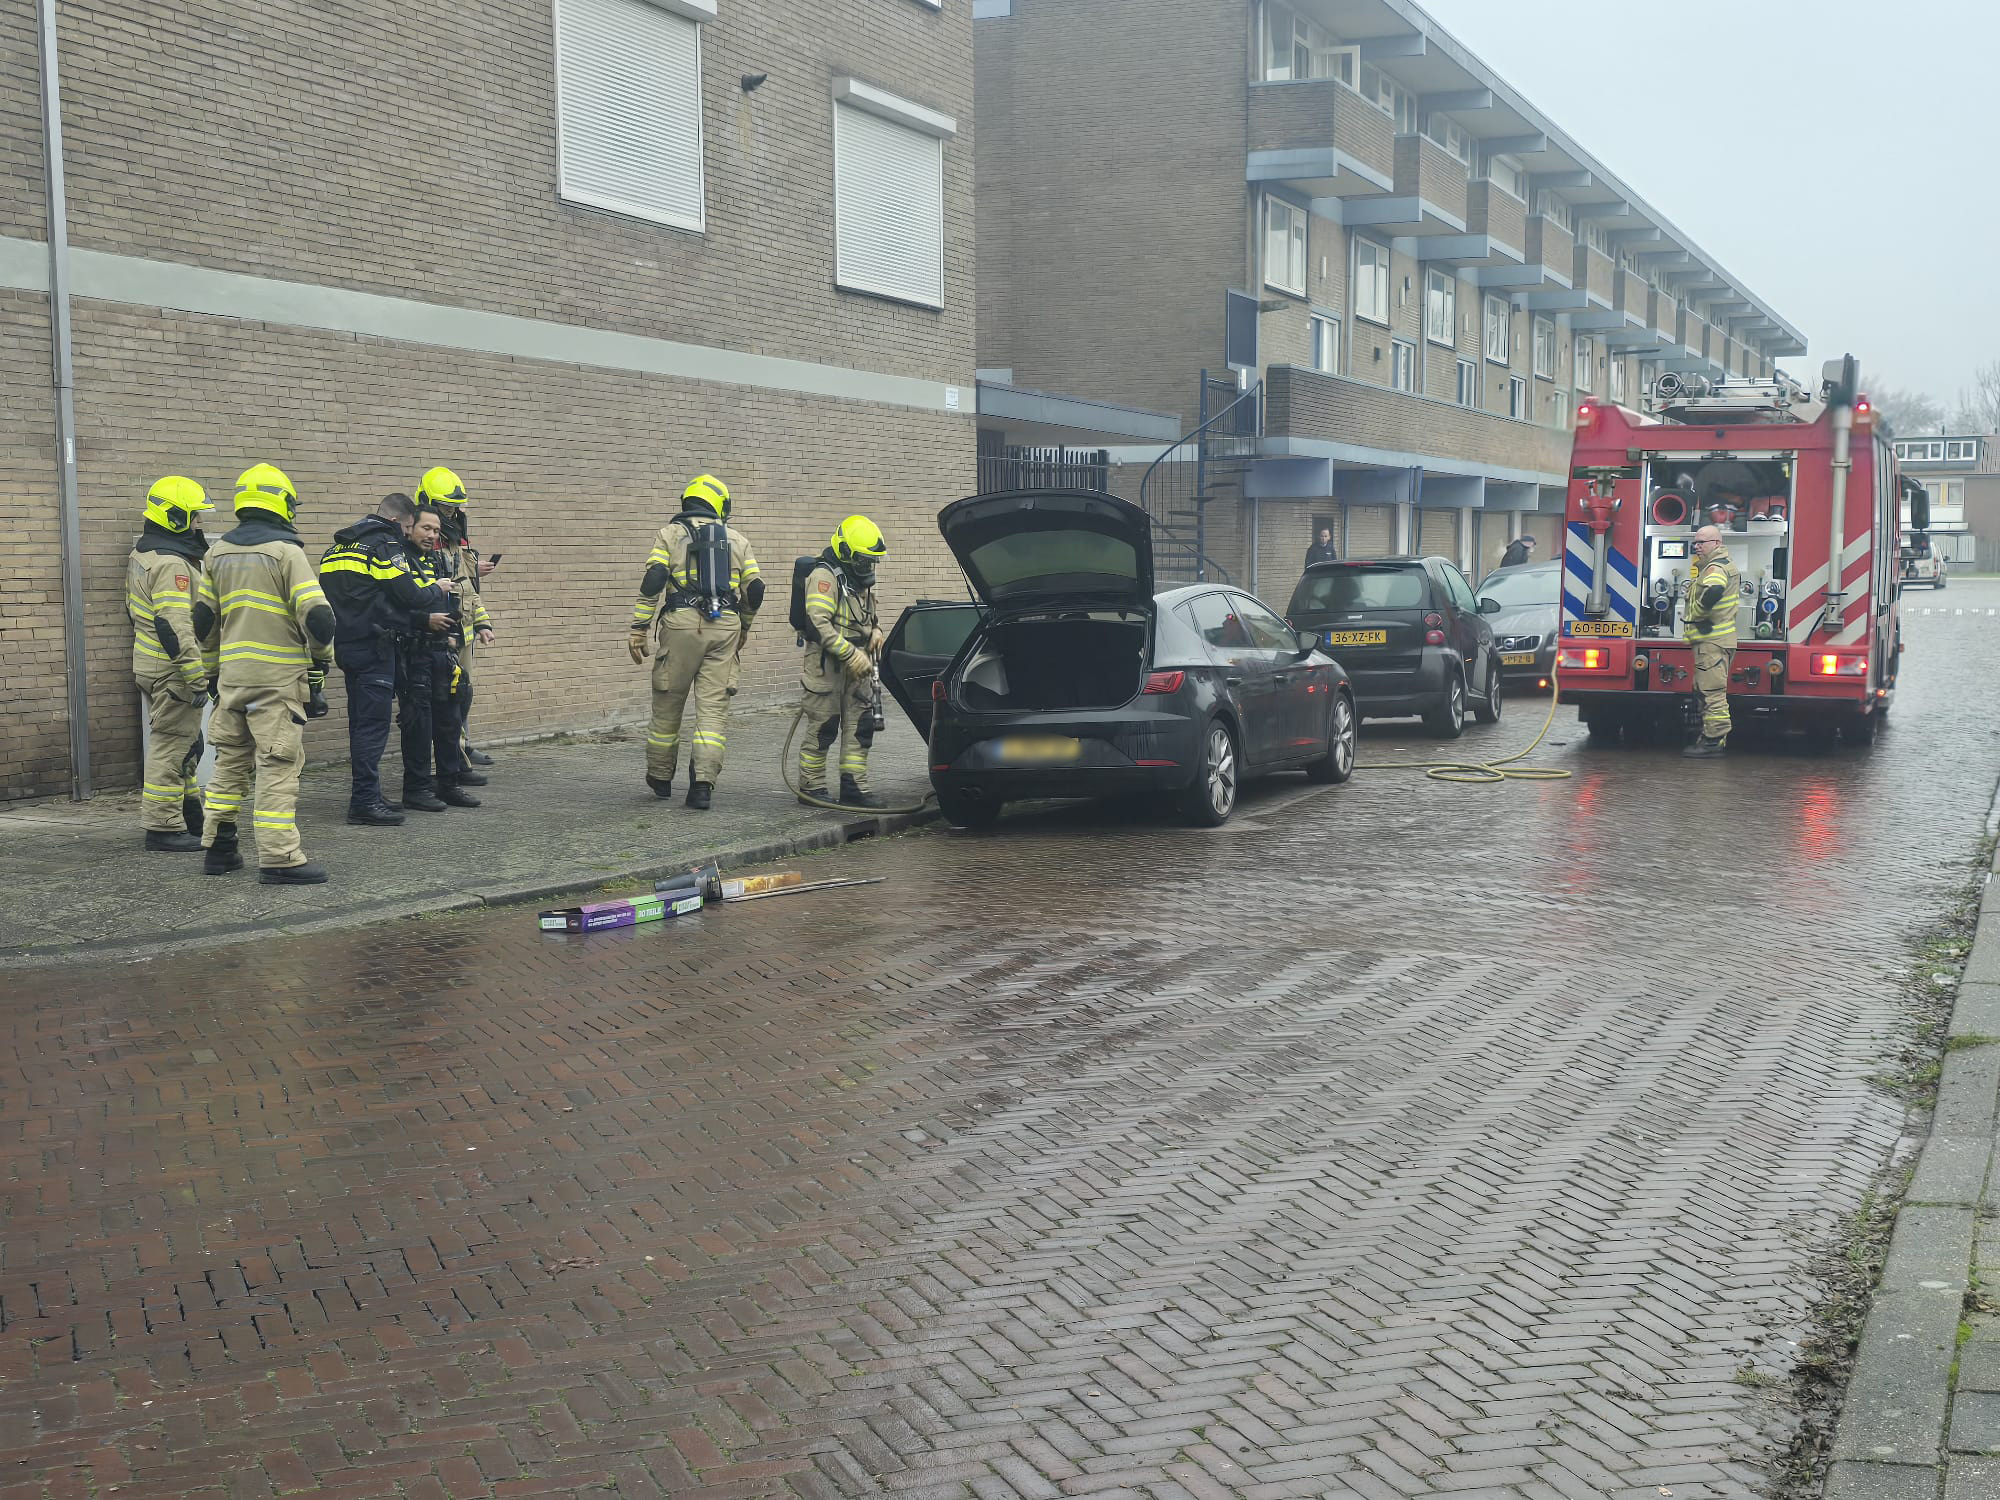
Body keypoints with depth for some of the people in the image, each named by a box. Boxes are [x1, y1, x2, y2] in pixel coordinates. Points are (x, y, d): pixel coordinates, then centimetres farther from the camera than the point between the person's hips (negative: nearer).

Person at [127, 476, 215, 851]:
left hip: (149, 662, 10)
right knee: (172, 744, -5)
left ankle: (190, 813, 27)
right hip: (172, 668, -10)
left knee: (184, 744, 18)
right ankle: (163, 828, -1)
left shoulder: (142, 555, 14)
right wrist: (196, 675, -26)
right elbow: (175, 625, -26)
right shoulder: (171, 563, -19)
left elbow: (136, 611, 24)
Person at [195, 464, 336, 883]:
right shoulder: (286, 551, -10)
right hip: (278, 676, -6)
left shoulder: (218, 554, 12)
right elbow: (316, 613, -16)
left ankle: (218, 849, 21)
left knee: (230, 760, 16)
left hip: (232, 675, 7)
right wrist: (322, 654, 1)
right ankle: (279, 858, -7)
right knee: (278, 766, -5)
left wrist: (213, 670, 27)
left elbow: (205, 620, 17)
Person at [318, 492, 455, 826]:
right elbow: (409, 595, -13)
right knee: (373, 723, -7)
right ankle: (365, 801, -9)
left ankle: (365, 796, 20)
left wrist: (423, 618, 17)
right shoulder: (385, 545, -8)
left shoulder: (341, 546, 21)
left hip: (347, 645, 9)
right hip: (373, 647, -9)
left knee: (362, 721, 15)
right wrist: (442, 596, 7)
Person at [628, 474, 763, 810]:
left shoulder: (669, 534, 8)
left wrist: (639, 629, -3)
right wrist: (744, 628, 26)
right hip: (725, 629, 1)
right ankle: (703, 785, -10)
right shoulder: (737, 539, 15)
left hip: (682, 623, -1)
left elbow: (653, 582, -5)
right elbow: (755, 589, 11)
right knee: (714, 707, 0)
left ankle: (660, 778, 26)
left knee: (668, 704, 12)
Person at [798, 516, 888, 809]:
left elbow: (870, 615, 30)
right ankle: (811, 787, 6)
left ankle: (854, 788, 10)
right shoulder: (824, 576, -13)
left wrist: (876, 631, 6)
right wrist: (851, 654, -25)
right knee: (822, 728, -3)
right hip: (826, 664, -9)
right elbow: (819, 623, -22)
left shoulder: (860, 580, 16)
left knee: (860, 727, 6)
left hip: (855, 665, 9)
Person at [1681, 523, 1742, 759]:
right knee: (1707, 691, 14)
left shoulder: (1717, 567, -14)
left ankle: (1713, 741, -11)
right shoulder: (1718, 565, 21)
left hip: (1713, 641, -11)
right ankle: (1712, 738, 18)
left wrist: (1695, 614, -19)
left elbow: (1713, 591, -34)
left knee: (1712, 691, -11)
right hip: (1710, 640, 11)